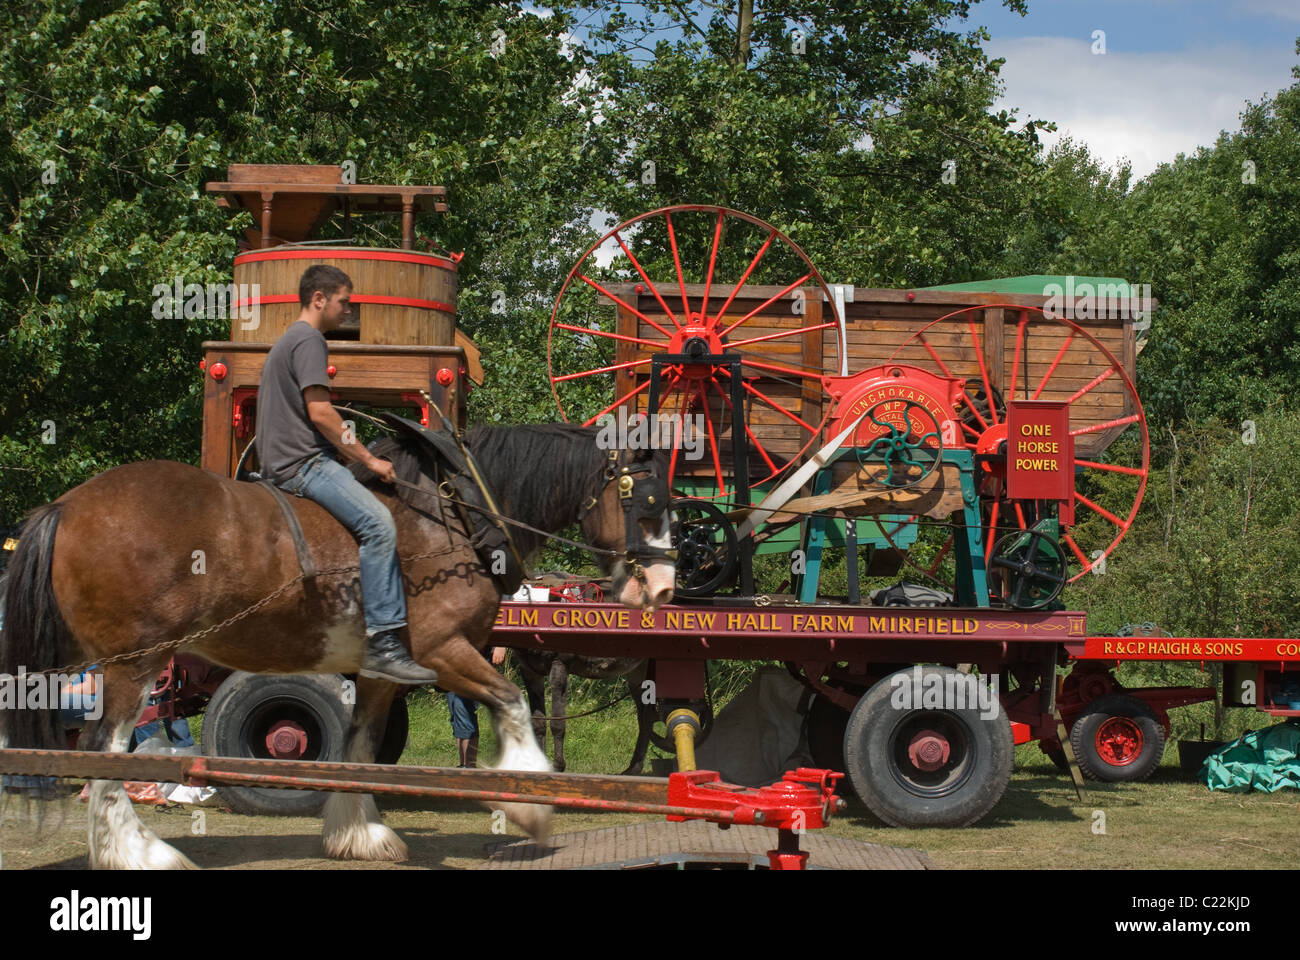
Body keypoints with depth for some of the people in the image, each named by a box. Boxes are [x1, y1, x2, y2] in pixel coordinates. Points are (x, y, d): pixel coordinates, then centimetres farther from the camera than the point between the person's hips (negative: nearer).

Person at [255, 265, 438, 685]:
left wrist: (360, 455, 27)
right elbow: (319, 411, -17)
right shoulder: (309, 340, -8)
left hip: (285, 461, 11)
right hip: (302, 462, -11)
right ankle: (383, 643, -34)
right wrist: (368, 459, -12)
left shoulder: (290, 340, 25)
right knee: (377, 522, -26)